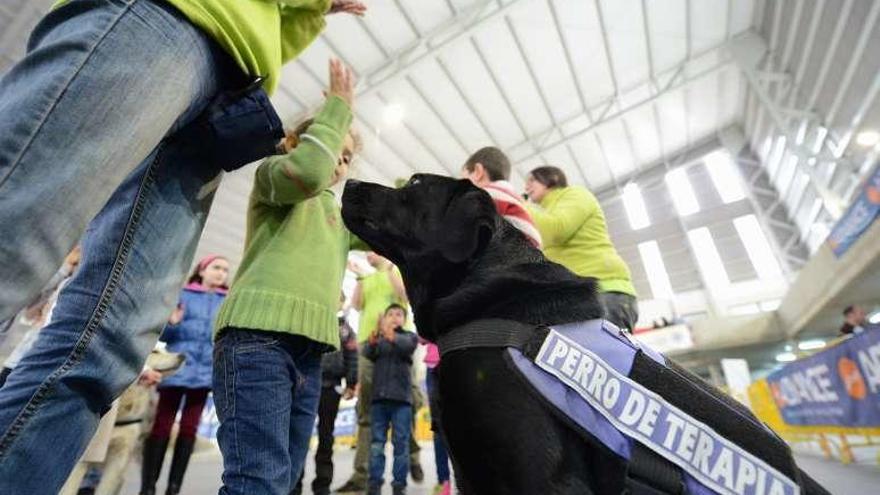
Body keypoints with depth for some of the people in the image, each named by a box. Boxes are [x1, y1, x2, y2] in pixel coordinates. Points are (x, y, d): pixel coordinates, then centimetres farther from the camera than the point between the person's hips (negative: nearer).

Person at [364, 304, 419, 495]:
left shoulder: (410, 336, 9)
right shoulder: (377, 338, 16)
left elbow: (407, 345, -16)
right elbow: (367, 352, -6)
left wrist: (392, 337, -38)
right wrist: (372, 341, -30)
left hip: (401, 397, -2)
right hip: (379, 396, 2)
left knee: (401, 443, 1)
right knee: (376, 442, 4)